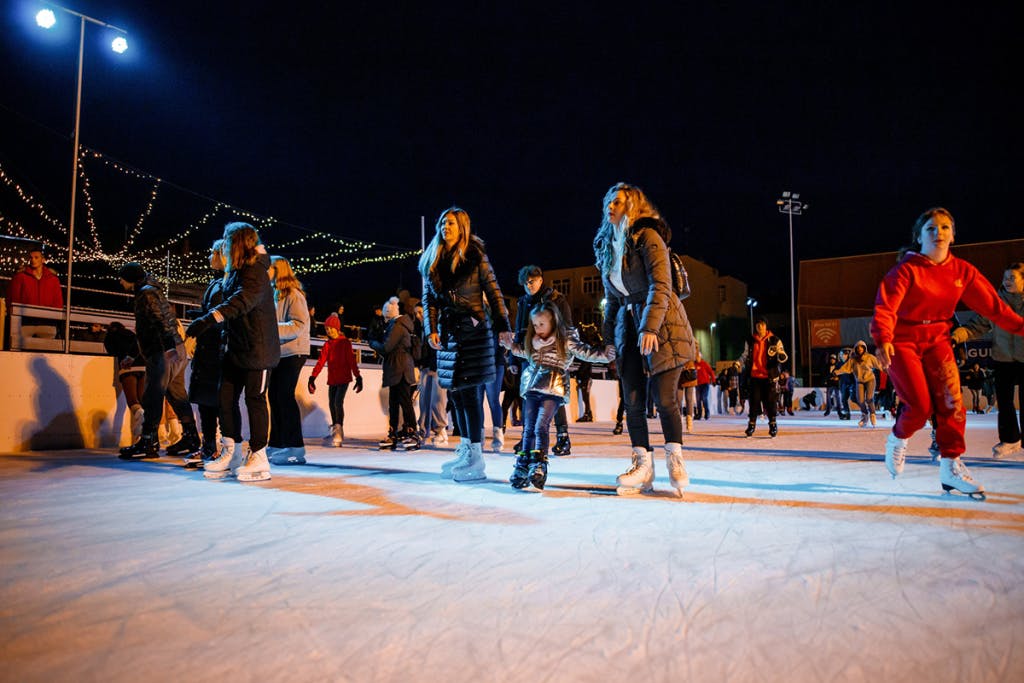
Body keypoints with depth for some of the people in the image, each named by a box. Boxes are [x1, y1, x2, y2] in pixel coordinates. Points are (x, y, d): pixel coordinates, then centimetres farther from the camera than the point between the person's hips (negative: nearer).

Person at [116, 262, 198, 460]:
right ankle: (191, 439, 14)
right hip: (175, 352, 10)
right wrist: (135, 360, 33)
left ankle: (148, 443, -7)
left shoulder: (146, 293, -4)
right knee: (177, 396, 12)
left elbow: (160, 321, -19)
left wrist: (168, 347, -29)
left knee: (152, 397, -8)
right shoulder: (153, 292, 28)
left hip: (164, 353, -10)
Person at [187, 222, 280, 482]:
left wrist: (209, 318, -42)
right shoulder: (234, 273, 14)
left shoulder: (256, 273, -16)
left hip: (257, 349, -9)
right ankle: (232, 454, 17)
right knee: (226, 399, 7)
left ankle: (259, 460, 6)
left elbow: (241, 301, -32)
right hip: (235, 348, 9)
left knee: (254, 400, -3)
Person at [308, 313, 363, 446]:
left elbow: (352, 360, -8)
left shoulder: (345, 342, -5)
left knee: (338, 403, -15)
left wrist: (358, 377, -14)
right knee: (332, 404, 8)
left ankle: (339, 434, -14)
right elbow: (321, 361, 1)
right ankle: (335, 432, 20)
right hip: (332, 379, 6)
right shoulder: (327, 344, 9)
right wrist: (312, 377, -8)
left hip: (344, 378, -6)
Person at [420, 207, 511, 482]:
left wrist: (502, 325, -8)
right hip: (447, 331, 6)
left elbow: (493, 291, -2)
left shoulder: (475, 255, 0)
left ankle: (475, 459, -4)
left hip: (473, 329, -6)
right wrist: (431, 330, 1)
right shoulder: (431, 261, 14)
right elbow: (429, 299, 13)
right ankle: (465, 449, 18)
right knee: (455, 392, 8)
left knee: (467, 391, -9)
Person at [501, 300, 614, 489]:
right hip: (531, 389, 5)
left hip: (553, 390, -5)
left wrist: (605, 355, -16)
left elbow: (585, 352, -4)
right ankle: (523, 467, 8)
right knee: (528, 428, 4)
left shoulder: (566, 339, 1)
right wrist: (510, 344, 27)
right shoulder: (533, 342, 16)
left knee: (541, 426, -16)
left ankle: (539, 466, -16)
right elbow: (523, 351, 35)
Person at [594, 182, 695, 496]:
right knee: (632, 400, 2)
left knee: (664, 398, -6)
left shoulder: (647, 237, -9)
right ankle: (643, 467, 10)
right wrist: (608, 333, 17)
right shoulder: (606, 246, 14)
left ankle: (675, 462, 9)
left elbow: (661, 286, -18)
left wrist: (650, 328, -27)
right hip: (628, 326, 7)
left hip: (662, 324, -7)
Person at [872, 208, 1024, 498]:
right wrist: (882, 340, -41)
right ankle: (897, 441, 19)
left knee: (951, 401, -7)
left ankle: (951, 468, 4)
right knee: (921, 406, -12)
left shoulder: (962, 271, 1)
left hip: (936, 339, 5)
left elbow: (991, 303, 2)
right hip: (902, 341, -5)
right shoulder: (907, 269, -14)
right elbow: (885, 306, -25)